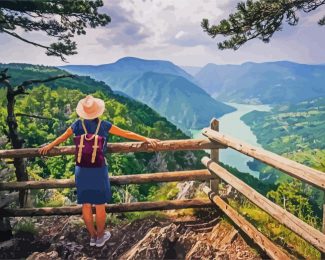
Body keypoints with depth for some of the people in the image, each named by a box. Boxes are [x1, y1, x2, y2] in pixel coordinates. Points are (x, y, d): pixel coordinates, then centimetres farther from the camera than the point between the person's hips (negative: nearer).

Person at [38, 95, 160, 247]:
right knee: (100, 205, 11)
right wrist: (146, 139, 6)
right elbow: (126, 134, -2)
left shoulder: (77, 124, 0)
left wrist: (49, 146, 34)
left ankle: (92, 236, 28)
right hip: (99, 170, -3)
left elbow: (62, 138, 15)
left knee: (86, 205, 14)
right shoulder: (104, 125, -7)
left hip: (81, 170, 3)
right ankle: (100, 236, 26)